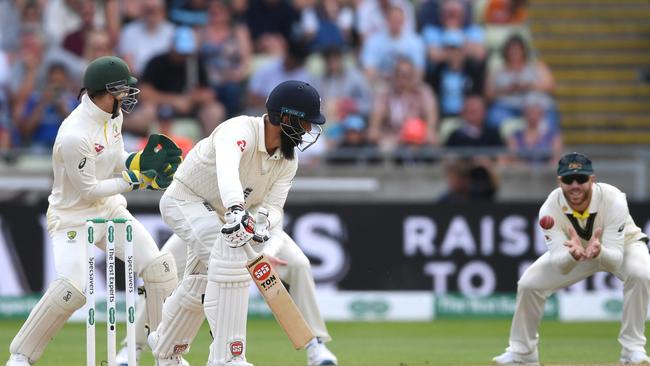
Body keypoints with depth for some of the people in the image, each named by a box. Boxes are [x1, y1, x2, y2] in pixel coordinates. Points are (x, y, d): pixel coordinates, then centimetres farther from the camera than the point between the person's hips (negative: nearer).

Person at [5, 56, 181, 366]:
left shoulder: (112, 113, -2)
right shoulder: (74, 134, -29)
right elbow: (88, 189, -22)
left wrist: (143, 160, -9)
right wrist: (134, 180, -22)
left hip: (109, 209, 8)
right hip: (72, 216, -8)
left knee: (160, 267, -3)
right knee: (72, 288, -26)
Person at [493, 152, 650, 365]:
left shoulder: (613, 201, -36)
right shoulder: (550, 209, -31)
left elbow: (615, 259, -40)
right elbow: (559, 265, -35)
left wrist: (599, 252, -63)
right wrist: (573, 253, -58)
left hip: (622, 245, -2)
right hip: (573, 247, 2)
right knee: (528, 284, -12)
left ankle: (633, 348, -21)